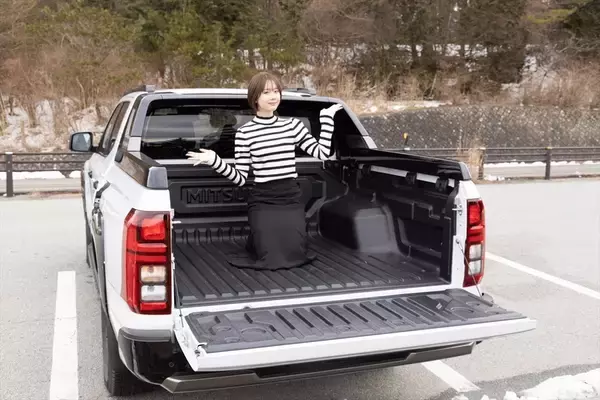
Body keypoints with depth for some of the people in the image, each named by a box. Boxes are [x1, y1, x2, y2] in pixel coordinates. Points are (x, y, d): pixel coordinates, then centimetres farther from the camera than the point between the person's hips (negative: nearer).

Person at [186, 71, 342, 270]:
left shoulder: (292, 125, 6)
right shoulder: (245, 132, -4)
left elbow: (322, 152, 0)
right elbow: (240, 178, -4)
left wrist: (326, 117, 3)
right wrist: (214, 161, -19)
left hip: (292, 198, 3)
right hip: (262, 201, -3)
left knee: (296, 256, -5)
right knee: (270, 259, -8)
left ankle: (288, 238, 32)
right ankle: (258, 240, 30)